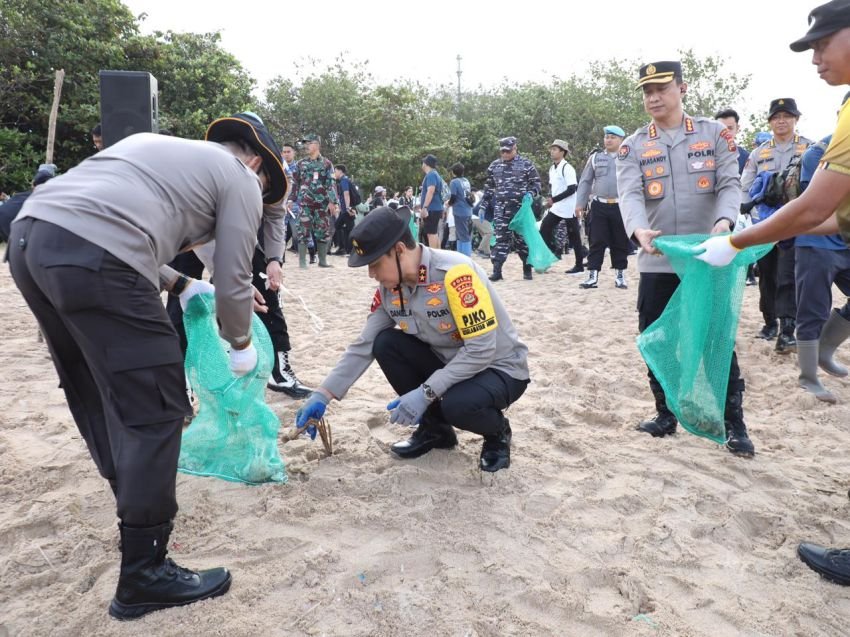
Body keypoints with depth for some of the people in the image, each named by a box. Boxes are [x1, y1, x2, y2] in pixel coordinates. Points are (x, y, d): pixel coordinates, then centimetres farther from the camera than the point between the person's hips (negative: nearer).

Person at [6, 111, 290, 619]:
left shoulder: (161, 145, 33)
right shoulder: (240, 180, 11)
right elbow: (233, 283, 9)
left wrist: (183, 285, 38)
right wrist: (242, 345, 26)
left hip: (30, 236, 9)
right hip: (93, 260, -9)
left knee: (97, 396, 23)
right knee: (154, 413, 1)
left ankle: (136, 499, 44)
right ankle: (145, 575, 10)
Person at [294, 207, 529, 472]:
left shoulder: (455, 273, -29)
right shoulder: (389, 287, -8)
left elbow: (481, 350, -30)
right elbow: (364, 345, -2)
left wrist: (425, 392, -31)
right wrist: (323, 394, -6)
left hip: (499, 367, -6)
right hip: (448, 363, 7)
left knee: (457, 404, -36)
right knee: (385, 344, -12)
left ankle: (497, 432, 2)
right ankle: (435, 428, 6)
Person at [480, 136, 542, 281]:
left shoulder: (526, 164, 3)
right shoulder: (494, 166, 13)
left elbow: (536, 182, 6)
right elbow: (489, 188, 19)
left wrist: (530, 193, -14)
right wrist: (483, 206, 14)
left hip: (520, 208, -2)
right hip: (501, 209, 2)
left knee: (523, 239, 4)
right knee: (500, 239, -3)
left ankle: (527, 269, 16)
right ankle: (497, 271, -3)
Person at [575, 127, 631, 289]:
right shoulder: (595, 157, 8)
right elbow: (585, 181, 9)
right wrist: (580, 203, 3)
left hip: (621, 207, -1)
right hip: (599, 206, 1)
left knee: (621, 243, 7)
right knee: (597, 242, 0)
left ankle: (620, 275, 18)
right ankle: (593, 276, 3)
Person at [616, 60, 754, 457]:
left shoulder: (715, 134, 4)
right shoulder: (633, 147, 5)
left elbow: (730, 184, -5)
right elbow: (630, 195, -11)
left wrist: (724, 221, -27)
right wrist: (639, 230, -33)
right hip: (657, 262, 2)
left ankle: (734, 424, 16)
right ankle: (666, 415, 24)